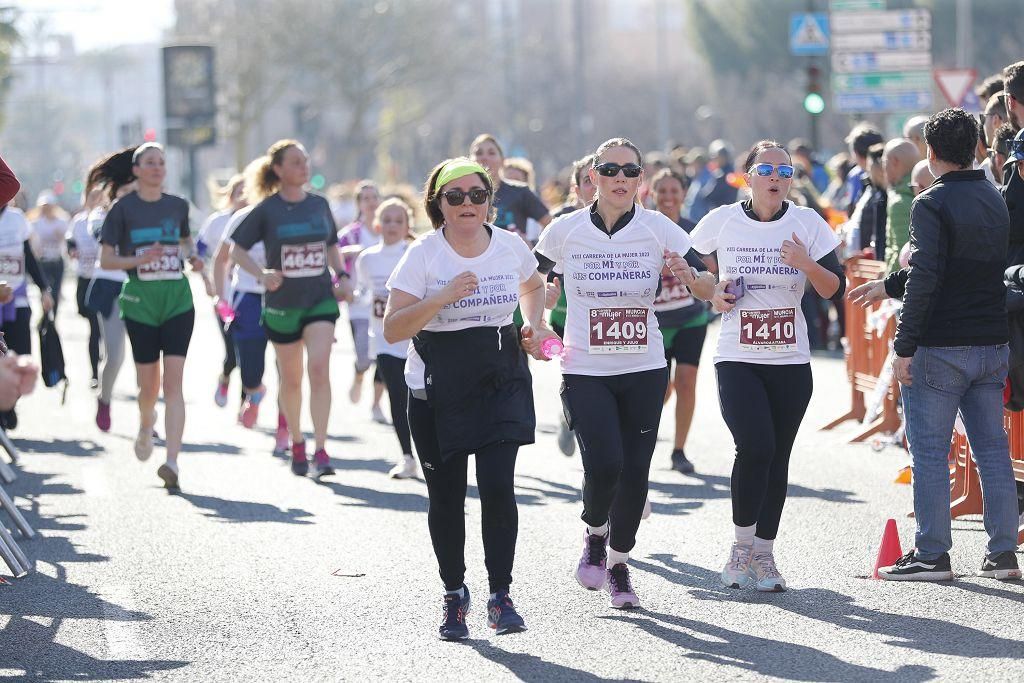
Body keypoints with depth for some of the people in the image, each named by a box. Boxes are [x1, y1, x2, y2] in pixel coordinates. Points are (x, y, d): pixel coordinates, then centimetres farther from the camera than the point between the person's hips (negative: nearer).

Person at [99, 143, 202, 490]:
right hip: (140, 302, -1)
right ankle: (145, 426, 42)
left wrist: (193, 258, 4)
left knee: (173, 382, -11)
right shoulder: (123, 208, -1)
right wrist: (140, 259, -17)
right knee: (148, 384, 5)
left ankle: (172, 462, -18)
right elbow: (106, 259, -1)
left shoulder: (178, 206, 8)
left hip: (178, 299, 1)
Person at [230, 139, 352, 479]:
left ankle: (320, 450, -19)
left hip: (321, 300, 1)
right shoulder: (267, 210, -5)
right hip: (282, 304, -1)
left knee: (319, 367, -17)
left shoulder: (319, 205, 4)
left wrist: (342, 276, 3)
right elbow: (237, 249, -1)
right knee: (291, 378, 10)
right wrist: (261, 274, -17)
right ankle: (296, 442, 32)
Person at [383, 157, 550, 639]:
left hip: (501, 382, 1)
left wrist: (533, 325, 8)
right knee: (446, 495, 5)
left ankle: (501, 596, -4)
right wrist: (444, 296, -26)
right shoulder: (423, 255, -8)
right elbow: (392, 330, -15)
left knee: (497, 486, -13)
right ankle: (454, 595, 24)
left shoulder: (510, 247, 2)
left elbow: (533, 285, 26)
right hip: (437, 388, -1)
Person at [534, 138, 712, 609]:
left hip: (644, 371, 1)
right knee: (603, 464, -17)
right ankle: (594, 535, 14)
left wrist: (689, 277, -23)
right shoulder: (566, 230, -3)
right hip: (585, 372, -1)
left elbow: (710, 289, -2)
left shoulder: (659, 229, -4)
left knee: (634, 473, 1)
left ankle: (618, 563, 24)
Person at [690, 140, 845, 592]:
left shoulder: (807, 223, 1)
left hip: (790, 360, 2)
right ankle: (741, 546, -2)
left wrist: (808, 265, -20)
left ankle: (763, 555, 16)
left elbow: (835, 290, -1)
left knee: (777, 458, 4)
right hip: (737, 359, -2)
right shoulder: (723, 221, -1)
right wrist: (711, 294, -2)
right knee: (755, 446, -18)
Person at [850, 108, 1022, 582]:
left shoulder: (932, 203, -12)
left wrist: (904, 346, -17)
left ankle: (931, 555, 0)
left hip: (940, 348, -7)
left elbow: (926, 277, -20)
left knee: (929, 452, 0)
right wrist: (888, 286, 28)